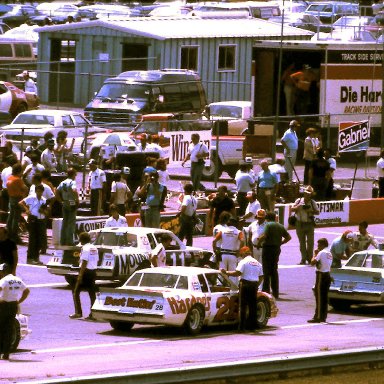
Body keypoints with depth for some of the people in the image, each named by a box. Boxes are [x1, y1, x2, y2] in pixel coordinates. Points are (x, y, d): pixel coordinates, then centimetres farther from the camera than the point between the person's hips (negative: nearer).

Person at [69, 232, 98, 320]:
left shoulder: (85, 248, -14)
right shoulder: (94, 248, 12)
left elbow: (84, 262, -19)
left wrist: (80, 275, -19)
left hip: (86, 271, -8)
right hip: (93, 271, 8)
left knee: (76, 291, 0)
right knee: (92, 293, 9)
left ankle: (78, 312, -6)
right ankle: (93, 314, 6)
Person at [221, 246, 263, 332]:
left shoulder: (244, 261, -7)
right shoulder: (257, 263, 16)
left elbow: (237, 273, -18)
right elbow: (261, 277, 17)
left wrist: (226, 272, -10)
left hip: (245, 284, -6)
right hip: (254, 285, 6)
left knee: (243, 306, -4)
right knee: (253, 306, 10)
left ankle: (242, 327, -7)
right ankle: (252, 326, 11)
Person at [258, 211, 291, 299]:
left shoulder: (268, 225, -9)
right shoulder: (280, 226, 11)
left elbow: (264, 236, -23)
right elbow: (288, 237, 12)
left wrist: (259, 239, -4)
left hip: (268, 248, -6)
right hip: (277, 248, 6)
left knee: (266, 272, -3)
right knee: (274, 271, 13)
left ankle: (266, 291, -6)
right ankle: (275, 293, 12)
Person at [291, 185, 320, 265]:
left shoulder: (313, 202, 1)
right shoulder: (299, 201, 3)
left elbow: (317, 212, 0)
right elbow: (292, 209, 3)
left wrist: (310, 211, -17)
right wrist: (298, 207, -16)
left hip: (309, 224, -1)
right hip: (300, 224, 1)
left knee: (310, 242, -3)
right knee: (302, 243, 6)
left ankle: (310, 258, 8)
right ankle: (303, 259, 12)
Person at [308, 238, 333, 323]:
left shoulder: (321, 253, -13)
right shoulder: (329, 253, 13)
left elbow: (313, 262, -18)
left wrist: (315, 254, -2)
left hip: (321, 275, -9)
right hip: (328, 275, 9)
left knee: (319, 296, -7)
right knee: (324, 297, 11)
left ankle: (318, 317, -8)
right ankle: (323, 317, 13)